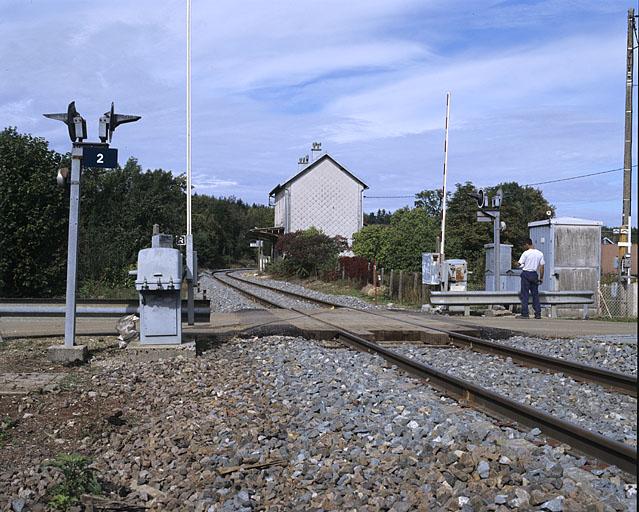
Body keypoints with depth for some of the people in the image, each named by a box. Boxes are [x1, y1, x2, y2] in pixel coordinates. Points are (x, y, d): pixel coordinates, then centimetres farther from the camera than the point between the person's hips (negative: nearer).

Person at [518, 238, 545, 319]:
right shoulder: (540, 253, 4)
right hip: (534, 274, 4)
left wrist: (522, 266, 12)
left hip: (526, 273, -4)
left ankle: (525, 313, -2)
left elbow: (520, 264, -11)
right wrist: (541, 277, 9)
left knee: (525, 294, 1)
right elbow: (542, 266, 4)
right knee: (535, 294, 11)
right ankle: (538, 313, 8)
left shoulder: (526, 253, -9)